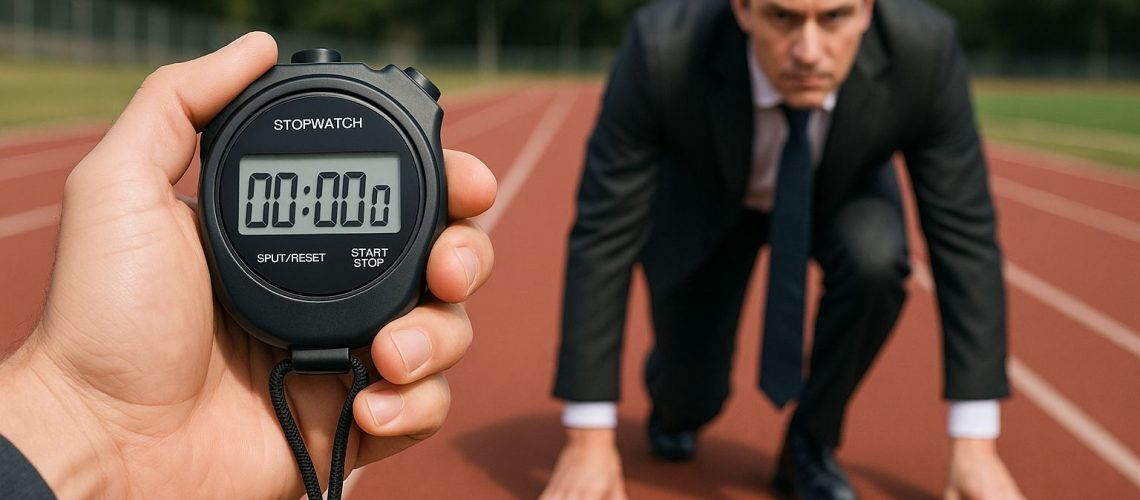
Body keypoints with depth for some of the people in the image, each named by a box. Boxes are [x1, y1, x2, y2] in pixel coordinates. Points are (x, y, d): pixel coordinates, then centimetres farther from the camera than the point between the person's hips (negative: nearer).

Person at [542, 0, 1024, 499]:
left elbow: (964, 235, -25)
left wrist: (976, 440, -26)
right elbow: (604, 234, -31)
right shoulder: (665, 48, -38)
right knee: (691, 396, -6)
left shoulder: (923, 48, -35)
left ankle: (811, 443, -5)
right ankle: (679, 390, 33)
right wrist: (588, 438, -28)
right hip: (703, 193, 0)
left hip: (842, 189, 1)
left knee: (875, 260, -31)